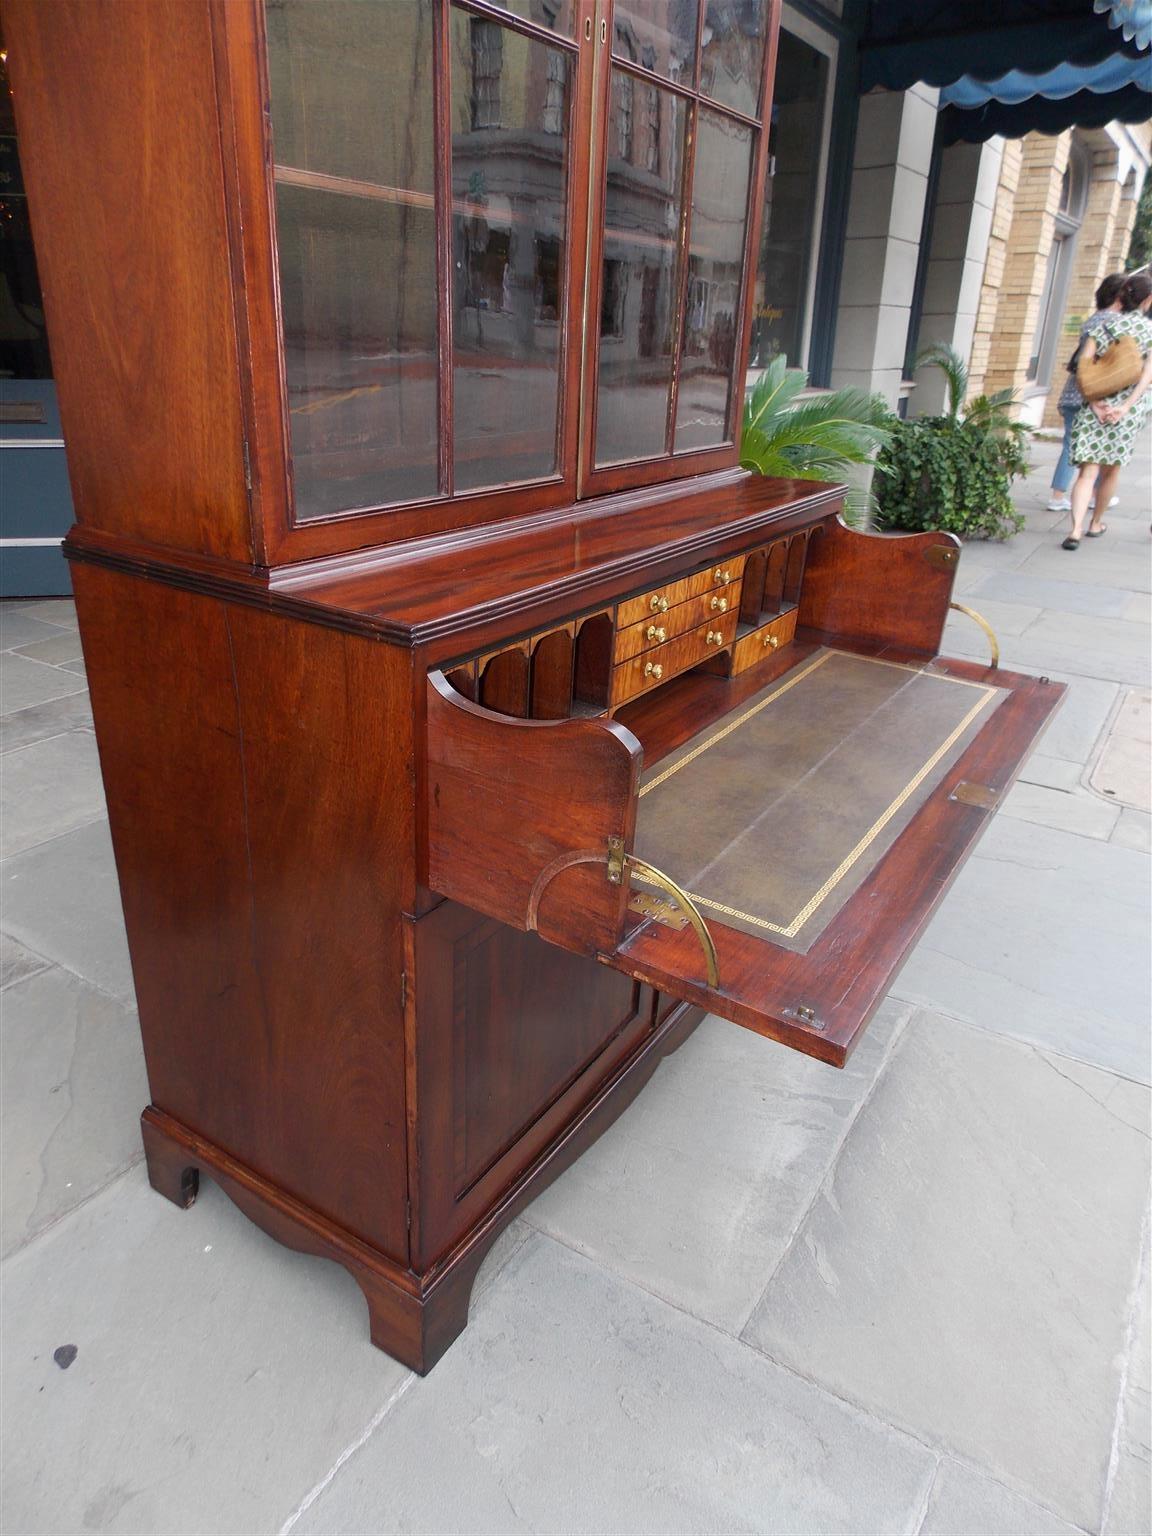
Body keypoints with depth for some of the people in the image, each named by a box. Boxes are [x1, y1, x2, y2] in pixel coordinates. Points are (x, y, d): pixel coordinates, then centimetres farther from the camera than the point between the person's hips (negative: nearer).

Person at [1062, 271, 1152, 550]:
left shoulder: (1106, 325, 5)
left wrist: (1094, 401, -6)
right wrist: (1126, 407, -13)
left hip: (1096, 405, 0)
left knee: (1088, 471, -5)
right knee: (1111, 469, 17)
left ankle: (1076, 530, -23)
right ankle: (1096, 523, 32)